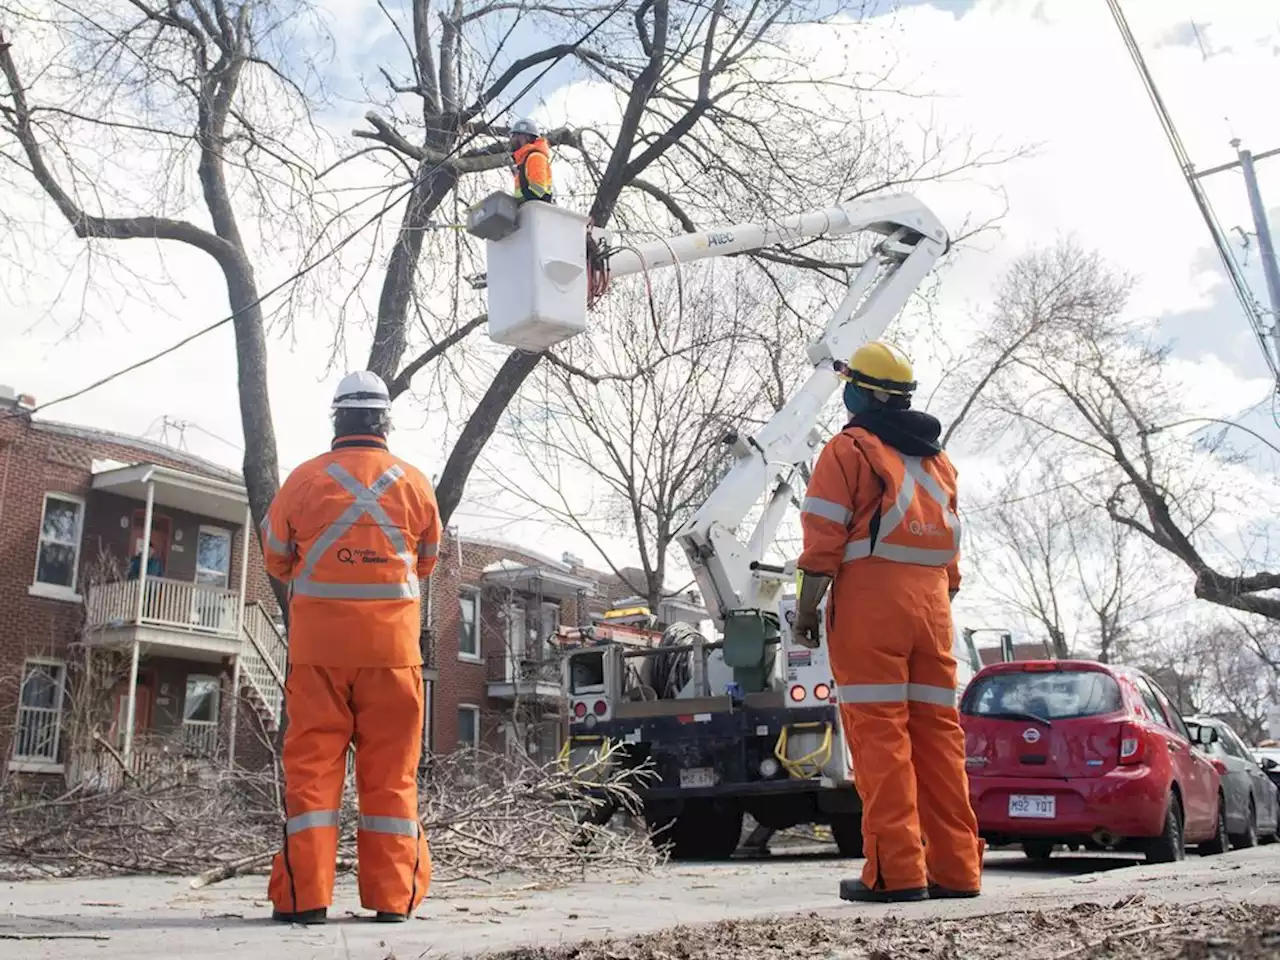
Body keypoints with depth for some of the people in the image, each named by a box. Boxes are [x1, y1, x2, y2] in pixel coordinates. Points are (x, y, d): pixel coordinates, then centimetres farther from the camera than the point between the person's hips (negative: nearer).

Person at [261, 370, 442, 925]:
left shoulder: (305, 479, -2)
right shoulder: (415, 484, 1)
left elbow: (276, 559, 11)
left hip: (318, 646, -1)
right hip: (392, 646, 1)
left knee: (312, 765, 5)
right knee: (391, 772, 6)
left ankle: (304, 895, 4)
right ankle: (393, 895, 8)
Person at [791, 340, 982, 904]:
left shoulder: (849, 449, 0)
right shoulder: (937, 459, 21)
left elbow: (824, 540, -9)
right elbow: (951, 550, 18)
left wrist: (806, 609, -6)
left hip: (869, 598, -6)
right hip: (931, 603, 6)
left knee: (879, 732, -6)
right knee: (938, 732, 6)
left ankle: (896, 871, -9)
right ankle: (955, 869, 7)